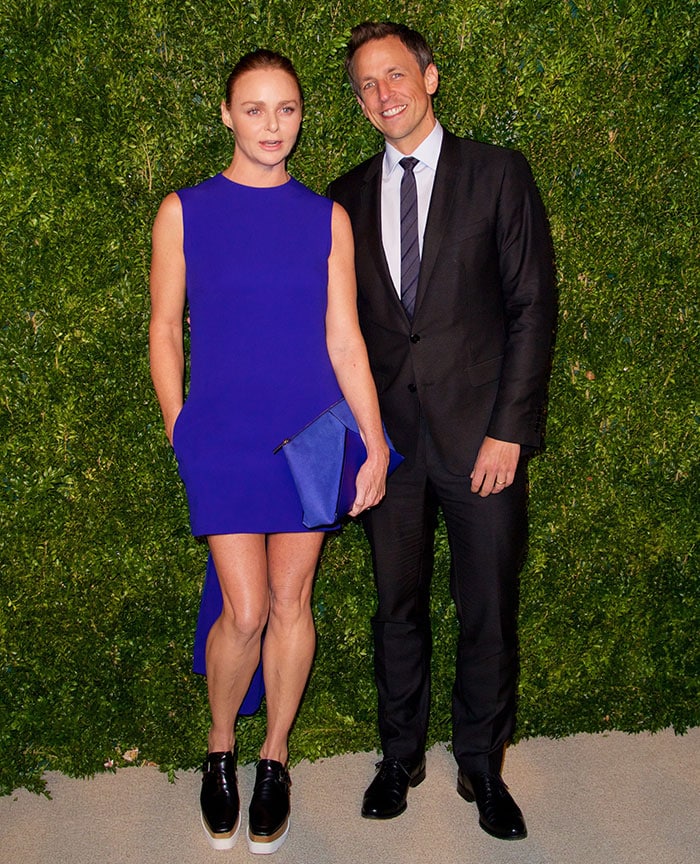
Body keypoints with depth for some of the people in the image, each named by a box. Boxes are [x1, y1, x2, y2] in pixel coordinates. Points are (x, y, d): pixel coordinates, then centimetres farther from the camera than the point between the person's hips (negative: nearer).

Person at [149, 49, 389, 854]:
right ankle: (220, 749, 25)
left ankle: (274, 759, 29)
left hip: (309, 438, 2)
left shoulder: (326, 218, 4)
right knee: (244, 612, -4)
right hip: (222, 440, -1)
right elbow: (165, 328, 4)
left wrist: (376, 442, -1)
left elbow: (343, 338, 2)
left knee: (291, 603, 8)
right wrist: (178, 431, 0)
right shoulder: (184, 211, 1)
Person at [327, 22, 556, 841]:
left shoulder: (498, 174, 1)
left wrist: (510, 430, -10)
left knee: (489, 612, 6)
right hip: (387, 436, 3)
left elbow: (532, 306, -3)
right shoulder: (347, 197, 10)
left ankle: (481, 765, 27)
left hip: (481, 436, -2)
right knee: (397, 606, 13)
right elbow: (344, 323, 12)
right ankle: (400, 755, 32)